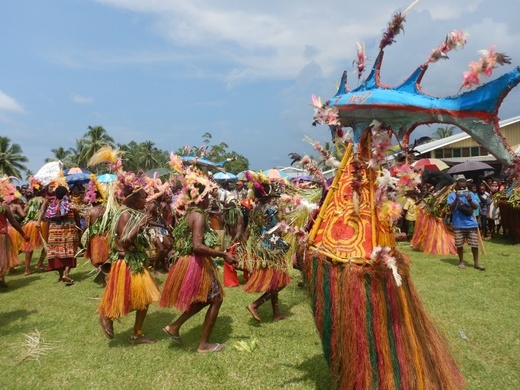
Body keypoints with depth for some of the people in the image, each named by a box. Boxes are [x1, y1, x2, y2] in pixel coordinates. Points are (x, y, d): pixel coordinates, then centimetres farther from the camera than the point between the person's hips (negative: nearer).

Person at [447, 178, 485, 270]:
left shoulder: (471, 194, 3)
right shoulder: (452, 195, -1)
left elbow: (475, 207, -4)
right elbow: (451, 208, -11)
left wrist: (469, 200, -21)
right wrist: (456, 199, -22)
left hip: (471, 224, 1)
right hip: (458, 224, -1)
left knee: (474, 244, 3)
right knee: (459, 244, 6)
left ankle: (476, 262, 16)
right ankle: (461, 261, 21)